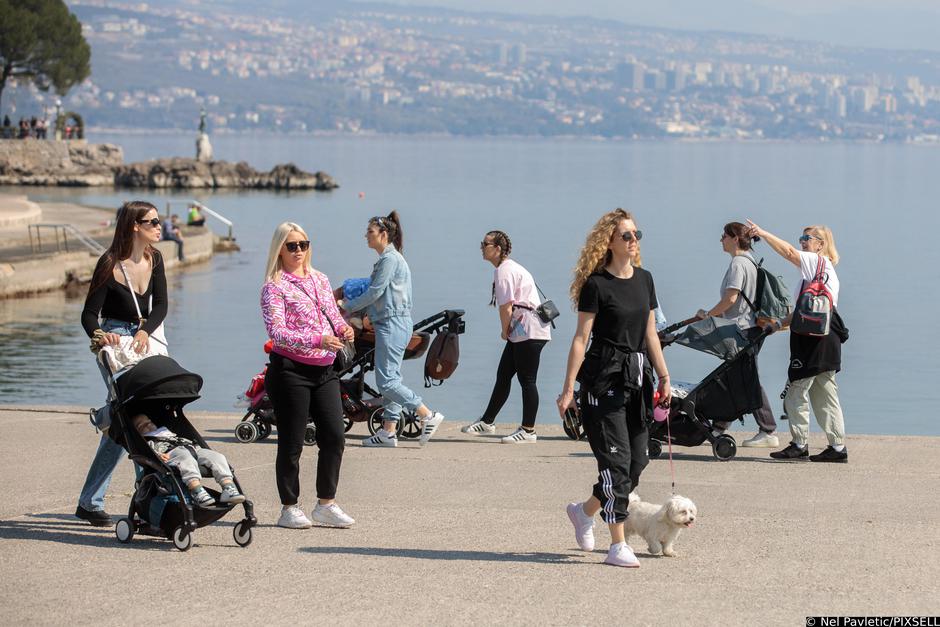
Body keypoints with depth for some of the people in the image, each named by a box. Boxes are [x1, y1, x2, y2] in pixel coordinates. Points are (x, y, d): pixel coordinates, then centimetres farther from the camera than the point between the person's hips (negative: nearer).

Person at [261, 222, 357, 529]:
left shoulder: (320, 280, 14)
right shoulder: (274, 287, -7)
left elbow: (334, 315, 20)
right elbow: (276, 331, -17)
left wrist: (343, 328, -5)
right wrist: (318, 340, -28)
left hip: (324, 370, 6)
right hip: (290, 370, -6)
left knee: (335, 436, 2)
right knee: (291, 443, 0)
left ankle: (326, 503, 14)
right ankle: (289, 508, 10)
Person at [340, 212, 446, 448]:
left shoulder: (390, 259, -13)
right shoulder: (386, 258, 17)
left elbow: (375, 292, -16)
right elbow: (377, 291, 19)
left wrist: (348, 306, -5)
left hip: (392, 324, -10)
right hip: (390, 324, 10)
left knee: (386, 381, -11)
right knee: (390, 379, 9)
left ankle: (428, 416, -9)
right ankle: (388, 431, 10)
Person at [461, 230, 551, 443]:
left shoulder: (504, 271, -15)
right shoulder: (507, 267, 16)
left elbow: (506, 307, -16)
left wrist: (504, 331, -2)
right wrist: (507, 332, 9)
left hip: (529, 332, -10)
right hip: (521, 332, 10)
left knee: (527, 379, -5)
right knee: (503, 375, 15)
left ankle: (528, 431, -1)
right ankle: (487, 422, 23)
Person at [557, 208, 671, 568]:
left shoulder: (644, 280, 11)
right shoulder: (596, 284, -9)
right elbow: (581, 338, -10)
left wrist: (664, 377, 14)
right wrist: (568, 389, -12)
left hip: (637, 376, 7)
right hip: (604, 377, -7)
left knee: (637, 461, 7)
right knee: (616, 460, -8)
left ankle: (584, 511, 29)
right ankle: (618, 546, -2)